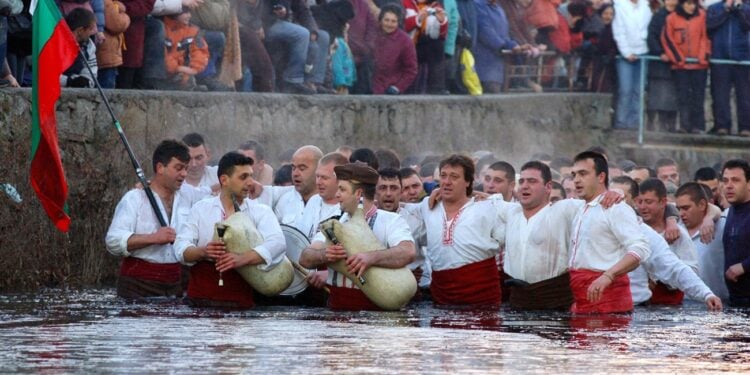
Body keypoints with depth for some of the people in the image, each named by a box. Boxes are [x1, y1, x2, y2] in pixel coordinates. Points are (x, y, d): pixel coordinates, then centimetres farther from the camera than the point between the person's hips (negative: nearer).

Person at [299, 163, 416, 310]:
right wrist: (324, 255, -18)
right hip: (337, 308, 4)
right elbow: (305, 259, 6)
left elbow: (407, 252, -17)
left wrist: (371, 258, -33)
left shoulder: (391, 221, 2)